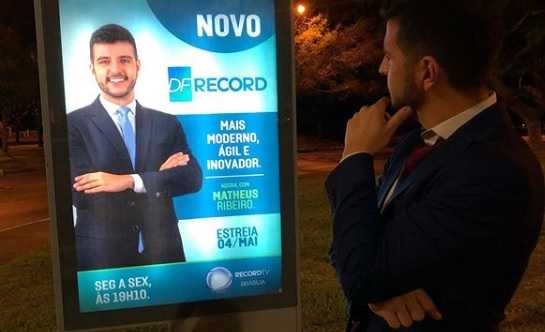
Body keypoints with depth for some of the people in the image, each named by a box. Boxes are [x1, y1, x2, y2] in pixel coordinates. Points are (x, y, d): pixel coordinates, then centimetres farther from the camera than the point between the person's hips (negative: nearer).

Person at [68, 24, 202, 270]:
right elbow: (81, 193, -15)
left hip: (163, 253, 3)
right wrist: (158, 177, -12)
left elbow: (192, 178, -7)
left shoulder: (167, 123, 5)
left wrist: (131, 181, -20)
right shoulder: (74, 124, -4)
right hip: (101, 257, -2)